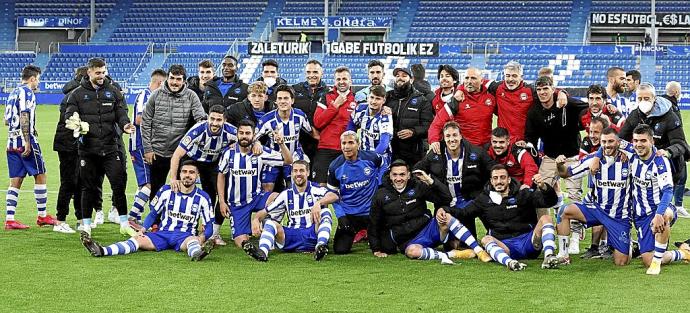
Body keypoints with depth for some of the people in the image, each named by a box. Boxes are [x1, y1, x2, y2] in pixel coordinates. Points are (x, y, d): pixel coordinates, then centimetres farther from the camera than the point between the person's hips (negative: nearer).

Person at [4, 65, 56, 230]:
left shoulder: (13, 93, 17)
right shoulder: (27, 92, -8)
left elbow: (6, 120, 20)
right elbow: (24, 117, -18)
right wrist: (27, 141, -21)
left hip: (12, 142, 8)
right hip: (25, 141, -8)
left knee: (15, 181, 6)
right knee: (40, 176, 3)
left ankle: (9, 219, 0)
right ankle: (42, 216, 9)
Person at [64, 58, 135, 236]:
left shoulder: (113, 92, 10)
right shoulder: (77, 94, 6)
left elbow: (121, 113, 6)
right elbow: (69, 114, 2)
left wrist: (125, 125, -16)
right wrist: (75, 122, -21)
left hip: (110, 147, 1)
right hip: (88, 148, -1)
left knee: (119, 184, -3)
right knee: (89, 187, 6)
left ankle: (124, 224, 7)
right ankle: (86, 225, 17)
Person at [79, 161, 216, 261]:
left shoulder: (202, 198, 4)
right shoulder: (166, 191, 7)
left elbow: (209, 225, 6)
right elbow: (153, 213, 14)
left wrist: (201, 237, -15)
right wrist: (143, 229, -3)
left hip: (185, 236, -2)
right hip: (163, 234, 2)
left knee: (193, 240, -39)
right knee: (138, 239, -25)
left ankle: (197, 253, -77)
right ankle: (102, 251, -48)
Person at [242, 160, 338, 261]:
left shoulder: (316, 190, 3)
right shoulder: (286, 195, 14)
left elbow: (334, 196, -19)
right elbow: (264, 212, 11)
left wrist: (318, 203, -40)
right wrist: (255, 219, -14)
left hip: (313, 235, -3)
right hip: (292, 236, 3)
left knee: (325, 212, -26)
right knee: (269, 222, -17)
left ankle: (320, 247, -53)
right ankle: (262, 252, -47)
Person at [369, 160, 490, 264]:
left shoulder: (417, 186, 4)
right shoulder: (381, 195, 4)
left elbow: (447, 198, 0)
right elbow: (373, 225, 12)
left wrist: (431, 181, -11)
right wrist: (376, 250, 7)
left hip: (428, 228, 1)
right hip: (409, 241, -1)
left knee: (446, 218, -30)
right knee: (412, 251, -38)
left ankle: (479, 250, -32)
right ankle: (450, 255, -33)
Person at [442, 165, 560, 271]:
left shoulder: (522, 194, 9)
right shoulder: (484, 198, 17)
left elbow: (551, 201, -1)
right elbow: (464, 212, 12)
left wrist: (543, 187, -24)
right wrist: (445, 213, -8)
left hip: (528, 241, 0)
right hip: (504, 247, 0)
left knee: (546, 218, -20)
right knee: (486, 240, -29)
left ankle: (549, 256, -42)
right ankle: (509, 262, -58)